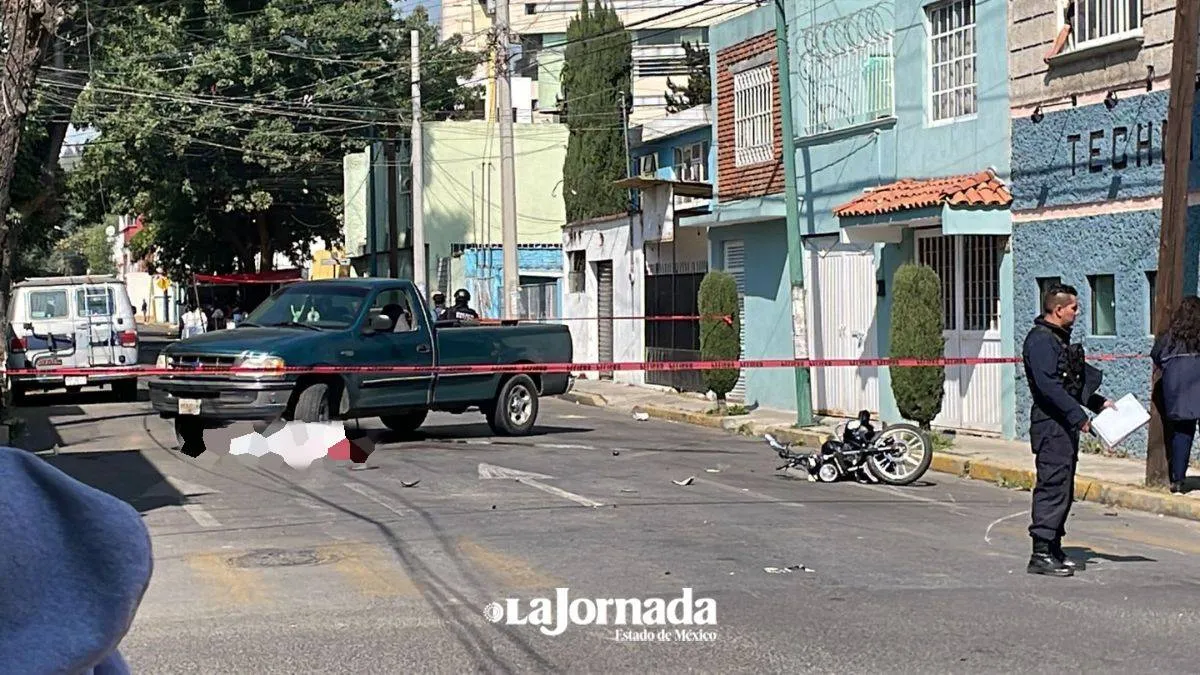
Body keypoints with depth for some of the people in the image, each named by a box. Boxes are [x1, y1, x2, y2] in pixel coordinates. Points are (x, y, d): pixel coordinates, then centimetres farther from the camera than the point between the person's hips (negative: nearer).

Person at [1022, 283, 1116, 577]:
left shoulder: (1060, 339, 20)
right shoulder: (1040, 340, -14)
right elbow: (1048, 385, -23)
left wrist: (1099, 402, 22)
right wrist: (1078, 415, -23)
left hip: (1065, 424, 11)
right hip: (1050, 423, -11)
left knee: (1063, 488, 13)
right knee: (1053, 485, -11)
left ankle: (1053, 550, 19)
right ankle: (1041, 555, -10)